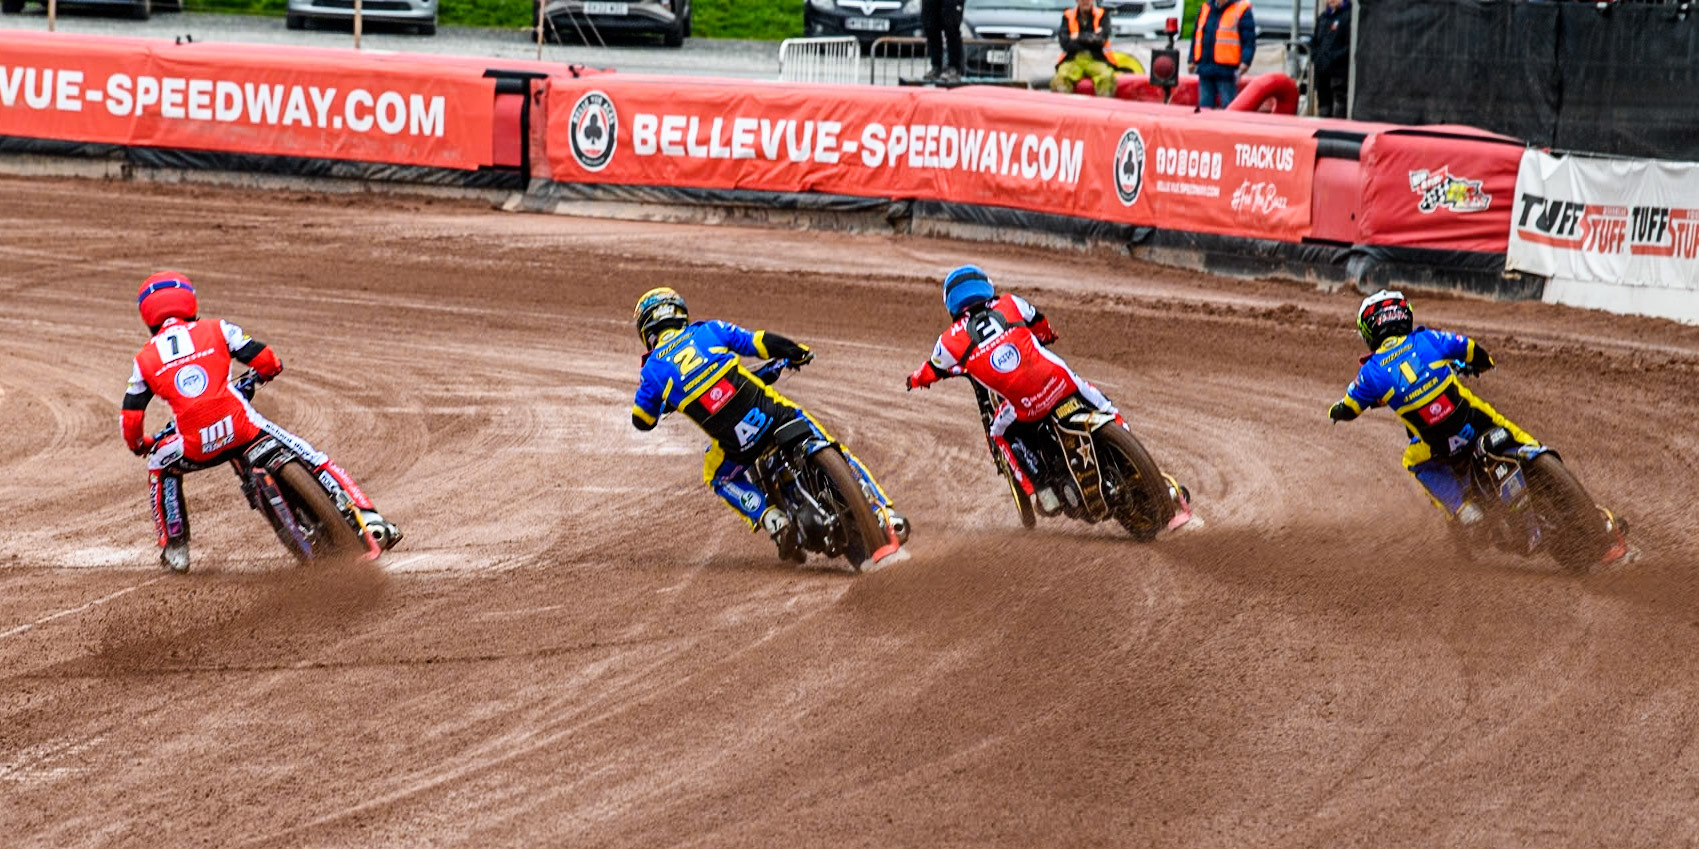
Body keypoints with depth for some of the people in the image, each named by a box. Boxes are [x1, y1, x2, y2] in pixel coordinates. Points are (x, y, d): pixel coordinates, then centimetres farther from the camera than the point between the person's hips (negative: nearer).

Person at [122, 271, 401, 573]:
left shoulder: (144, 360, 17)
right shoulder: (215, 331, 12)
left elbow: (131, 419, 17)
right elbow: (267, 361, 7)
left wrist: (139, 444, 40)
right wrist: (265, 372, 32)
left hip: (195, 448, 1)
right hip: (242, 428, -1)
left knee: (160, 466, 32)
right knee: (314, 460, 12)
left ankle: (175, 547, 26)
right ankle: (368, 518, 1)